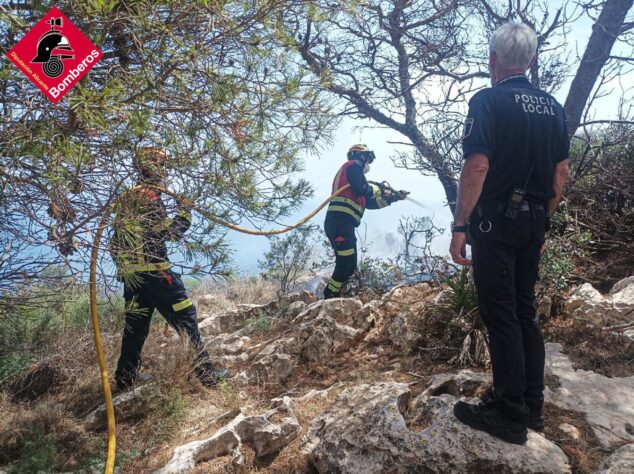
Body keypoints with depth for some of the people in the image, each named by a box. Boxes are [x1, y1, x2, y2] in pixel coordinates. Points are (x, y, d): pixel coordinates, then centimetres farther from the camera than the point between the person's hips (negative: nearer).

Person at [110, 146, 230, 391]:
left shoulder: (126, 197, 18)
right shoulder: (148, 195, -10)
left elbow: (116, 241, 21)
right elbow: (170, 232, -13)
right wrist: (185, 211, -2)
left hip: (130, 274, 9)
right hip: (153, 270, -9)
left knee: (135, 326, 16)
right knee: (185, 318, -5)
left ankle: (124, 380, 24)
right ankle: (206, 373, -2)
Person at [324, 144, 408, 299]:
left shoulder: (352, 171, 32)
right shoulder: (353, 166, 5)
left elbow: (370, 203, 30)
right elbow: (361, 189, -14)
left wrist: (394, 197, 28)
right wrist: (379, 189, 4)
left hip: (339, 223, 10)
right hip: (341, 221, -10)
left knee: (347, 265, 10)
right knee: (347, 264, -14)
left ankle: (331, 298, 9)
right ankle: (330, 297, -11)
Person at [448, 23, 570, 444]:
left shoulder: (488, 101, -10)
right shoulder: (552, 106, 11)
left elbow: (477, 166, -20)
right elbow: (562, 171, 13)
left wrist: (460, 226, -17)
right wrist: (543, 219, 20)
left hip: (496, 223, -7)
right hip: (534, 224, 7)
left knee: (501, 316, 0)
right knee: (526, 311, 16)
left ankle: (509, 415, 9)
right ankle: (533, 405, 26)